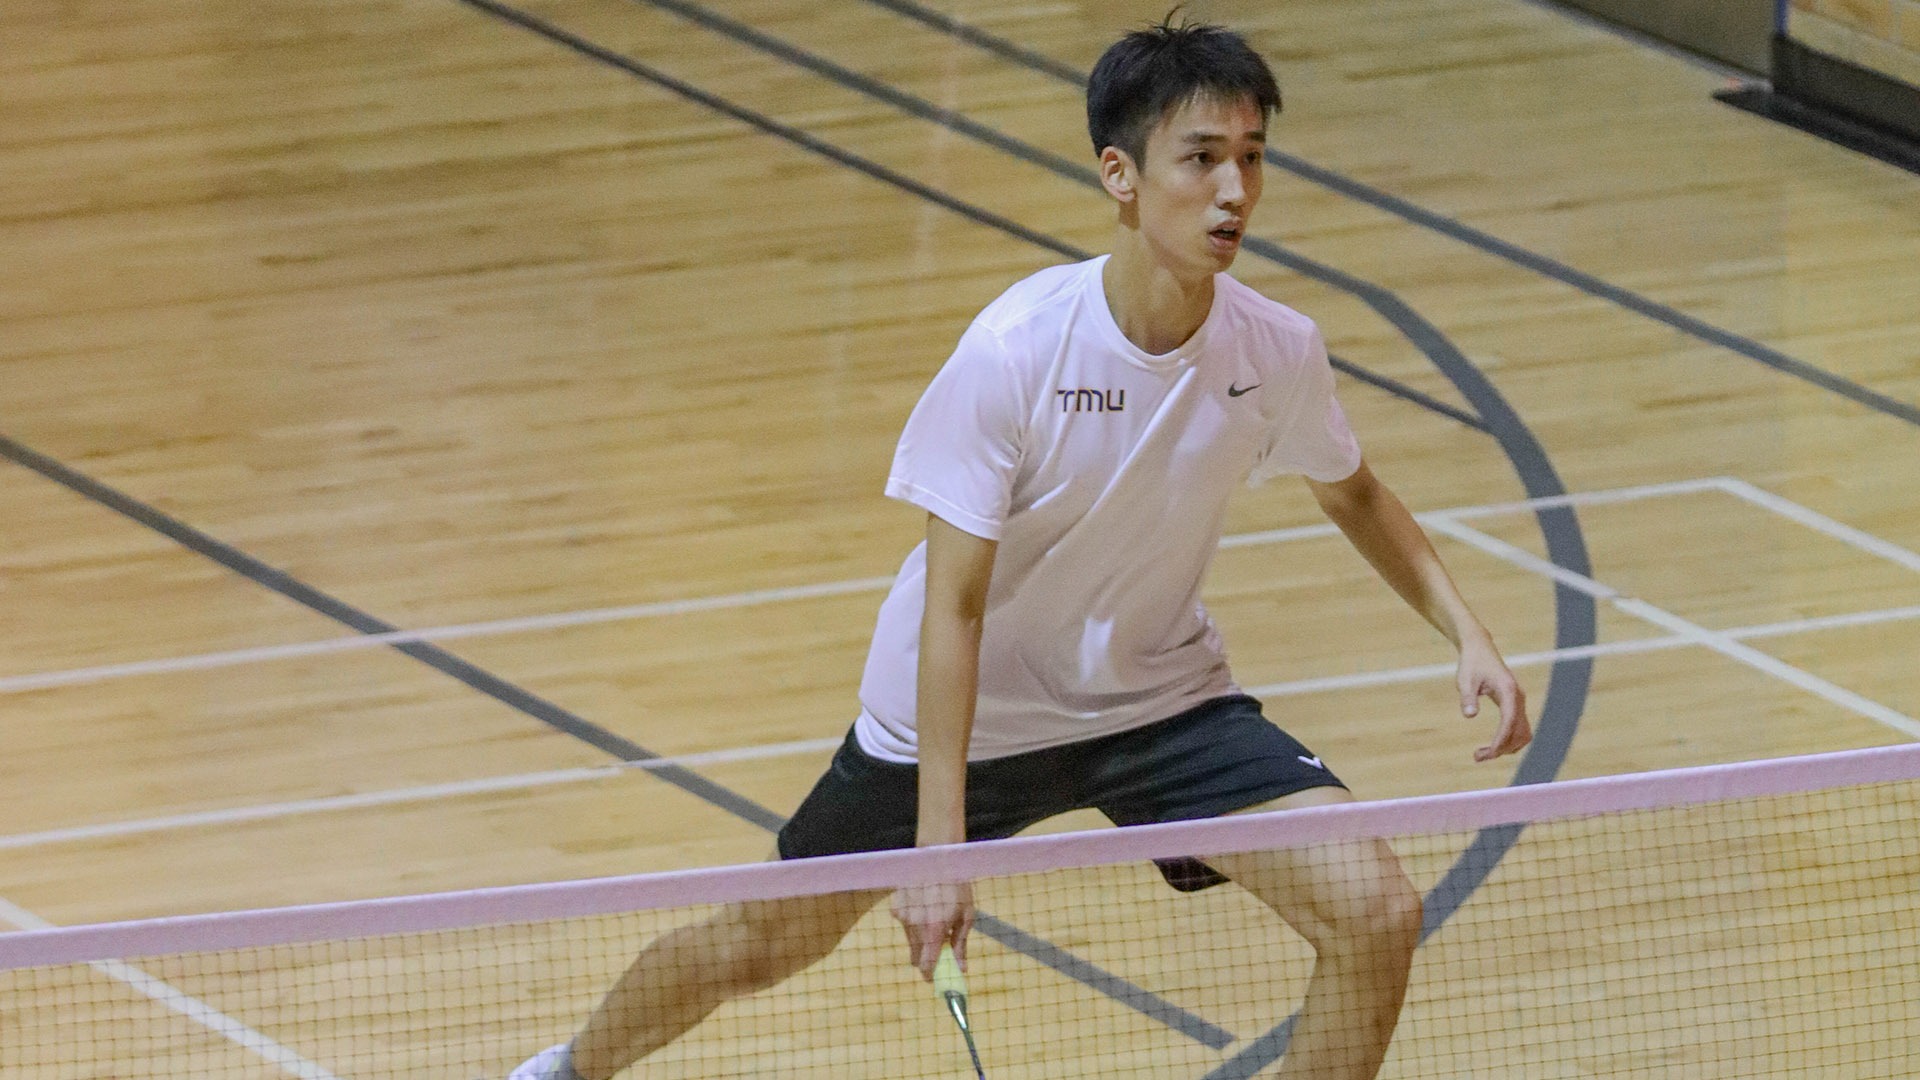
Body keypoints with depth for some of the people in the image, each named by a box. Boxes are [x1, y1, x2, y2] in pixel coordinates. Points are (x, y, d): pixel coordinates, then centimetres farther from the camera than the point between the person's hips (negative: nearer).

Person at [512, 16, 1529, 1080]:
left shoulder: (1277, 351, -16)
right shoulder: (1016, 351, -28)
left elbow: (1354, 494, 8)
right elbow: (953, 608, -25)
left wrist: (1467, 632, -5)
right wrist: (939, 840, -29)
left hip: (1161, 701, 3)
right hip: (972, 710, -3)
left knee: (1378, 917, -16)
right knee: (761, 944, 11)